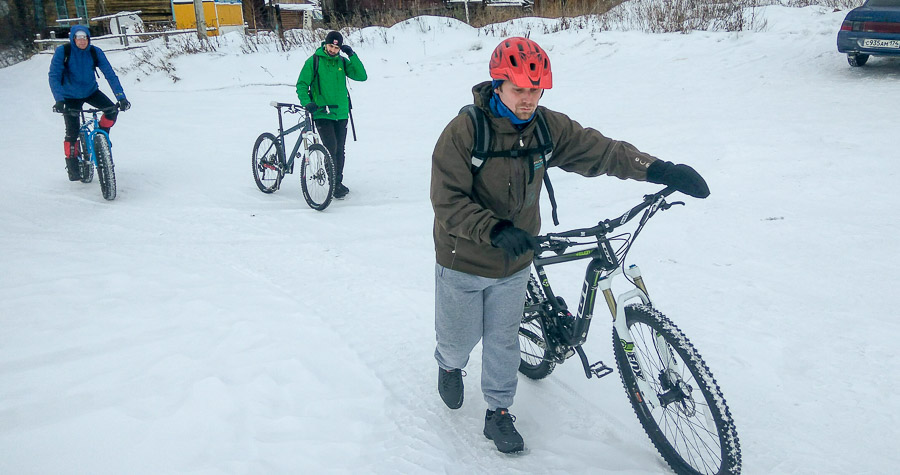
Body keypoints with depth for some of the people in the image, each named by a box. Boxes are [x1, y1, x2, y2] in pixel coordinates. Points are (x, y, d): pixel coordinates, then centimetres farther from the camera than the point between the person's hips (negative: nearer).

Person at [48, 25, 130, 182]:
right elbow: (54, 76, -23)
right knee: (72, 133, -8)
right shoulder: (63, 51, -20)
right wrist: (59, 100, -37)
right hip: (71, 96, -2)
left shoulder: (95, 52, -15)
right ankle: (72, 164, 12)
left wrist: (121, 97, -29)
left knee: (112, 110, -23)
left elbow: (110, 74, -17)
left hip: (91, 92, 2)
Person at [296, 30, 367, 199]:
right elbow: (302, 84, -2)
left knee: (340, 149, 10)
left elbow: (362, 76, -4)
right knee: (331, 147, -13)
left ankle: (338, 181, 25)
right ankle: (334, 185, -5)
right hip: (321, 112, -4)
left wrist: (352, 55, -11)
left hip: (341, 113, 4)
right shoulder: (314, 61, -2)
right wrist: (307, 103, -17)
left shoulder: (343, 62, 7)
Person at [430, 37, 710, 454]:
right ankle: (449, 365, 51)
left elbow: (598, 150, -6)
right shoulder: (463, 131, -21)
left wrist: (657, 170, -21)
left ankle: (498, 412, 35)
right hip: (463, 262, -3)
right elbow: (448, 202, -24)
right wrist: (497, 230, -38)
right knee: (461, 338, 15)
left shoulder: (548, 126, -7)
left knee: (503, 340, 15)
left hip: (514, 263, 4)